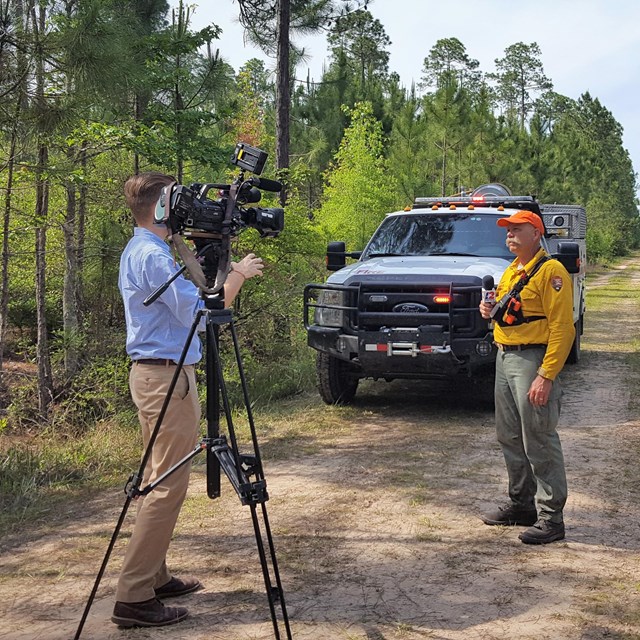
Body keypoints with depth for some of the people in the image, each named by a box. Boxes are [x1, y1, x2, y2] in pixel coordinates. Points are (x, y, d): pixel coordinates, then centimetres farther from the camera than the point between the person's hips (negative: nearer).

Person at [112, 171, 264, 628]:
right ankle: (134, 597, -6)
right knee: (168, 485, -8)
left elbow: (182, 306, 21)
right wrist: (236, 275, -12)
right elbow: (197, 311, -21)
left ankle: (153, 576, 23)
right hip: (167, 377, -11)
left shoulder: (140, 251, 16)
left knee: (161, 481, 16)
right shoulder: (153, 255, -17)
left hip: (155, 373, 11)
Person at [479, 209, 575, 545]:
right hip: (504, 357, 9)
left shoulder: (550, 271, -12)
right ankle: (521, 502, 28)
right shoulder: (510, 272, 17)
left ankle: (551, 516, 2)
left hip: (532, 360, -9)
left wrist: (546, 376, -25)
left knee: (539, 441, -6)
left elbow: (562, 327, -19)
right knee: (510, 438, 15)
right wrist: (491, 310, 6)